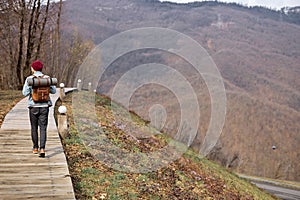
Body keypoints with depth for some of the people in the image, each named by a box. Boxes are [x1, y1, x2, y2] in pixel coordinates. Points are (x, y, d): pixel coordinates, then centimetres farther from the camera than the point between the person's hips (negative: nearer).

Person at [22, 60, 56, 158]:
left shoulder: (29, 79, -6)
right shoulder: (47, 78, -1)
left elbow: (25, 93, -8)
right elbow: (53, 91, 3)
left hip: (33, 106, -1)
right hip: (44, 106, 1)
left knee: (34, 128, 15)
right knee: (43, 128, 0)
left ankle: (35, 148, 27)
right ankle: (42, 149, -13)